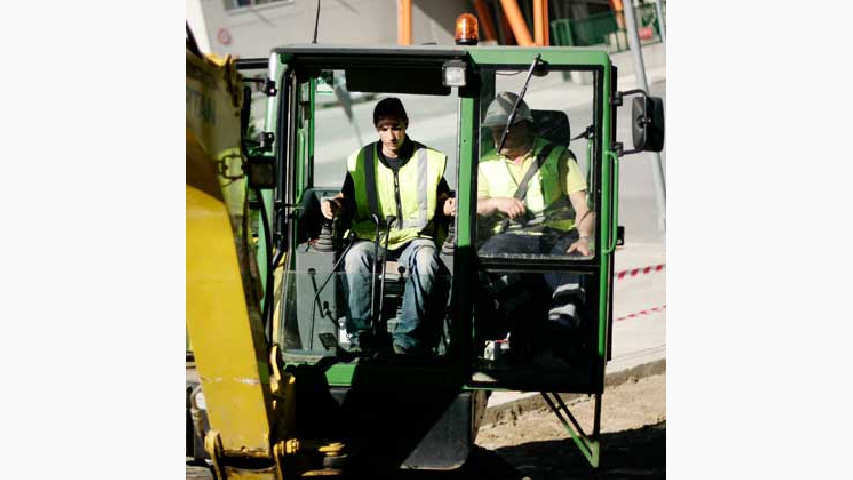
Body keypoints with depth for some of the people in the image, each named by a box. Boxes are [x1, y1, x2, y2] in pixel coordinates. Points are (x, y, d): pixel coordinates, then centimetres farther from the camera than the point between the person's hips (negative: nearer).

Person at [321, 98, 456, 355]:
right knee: (355, 258, -34)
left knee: (425, 261, -36)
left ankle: (406, 339, -33)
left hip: (415, 237, -1)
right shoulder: (360, 160, 9)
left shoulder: (429, 159, 7)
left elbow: (441, 199, 16)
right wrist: (335, 206, -5)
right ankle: (360, 336, -27)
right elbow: (348, 198, 17)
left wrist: (448, 205, -8)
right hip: (372, 237, 1)